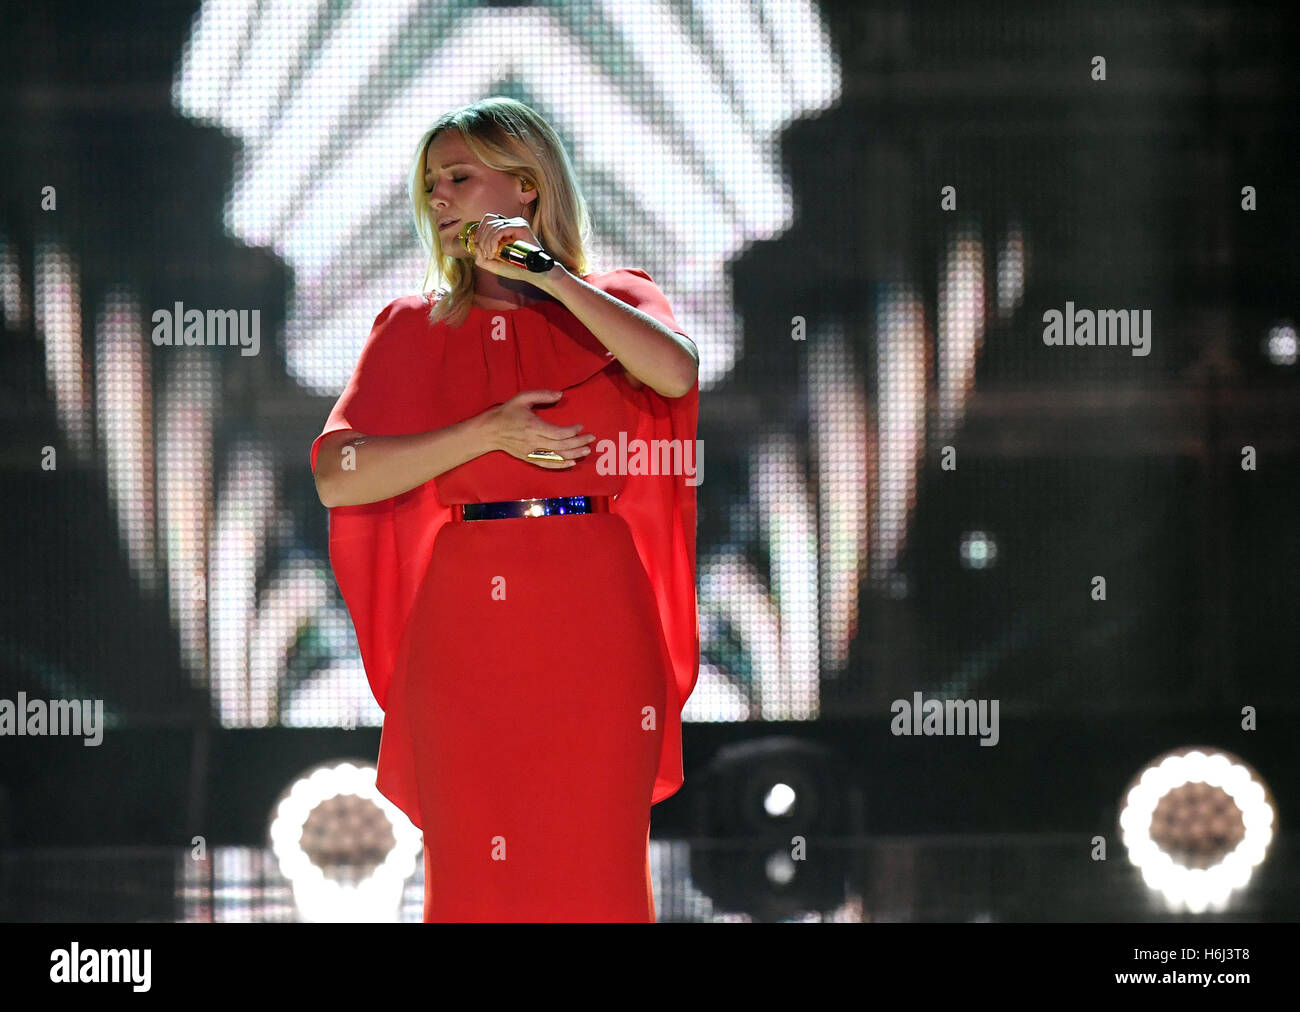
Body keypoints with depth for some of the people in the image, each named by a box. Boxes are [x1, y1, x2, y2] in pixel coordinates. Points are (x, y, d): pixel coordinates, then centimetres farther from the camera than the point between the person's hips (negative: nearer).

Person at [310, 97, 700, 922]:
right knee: (473, 868, -2)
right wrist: (488, 434, -9)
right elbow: (338, 477, 0)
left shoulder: (612, 302, 10)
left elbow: (677, 373, -14)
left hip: (592, 614, -1)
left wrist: (546, 274, -8)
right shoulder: (414, 328, 13)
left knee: (594, 860, -3)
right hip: (462, 623, 1)